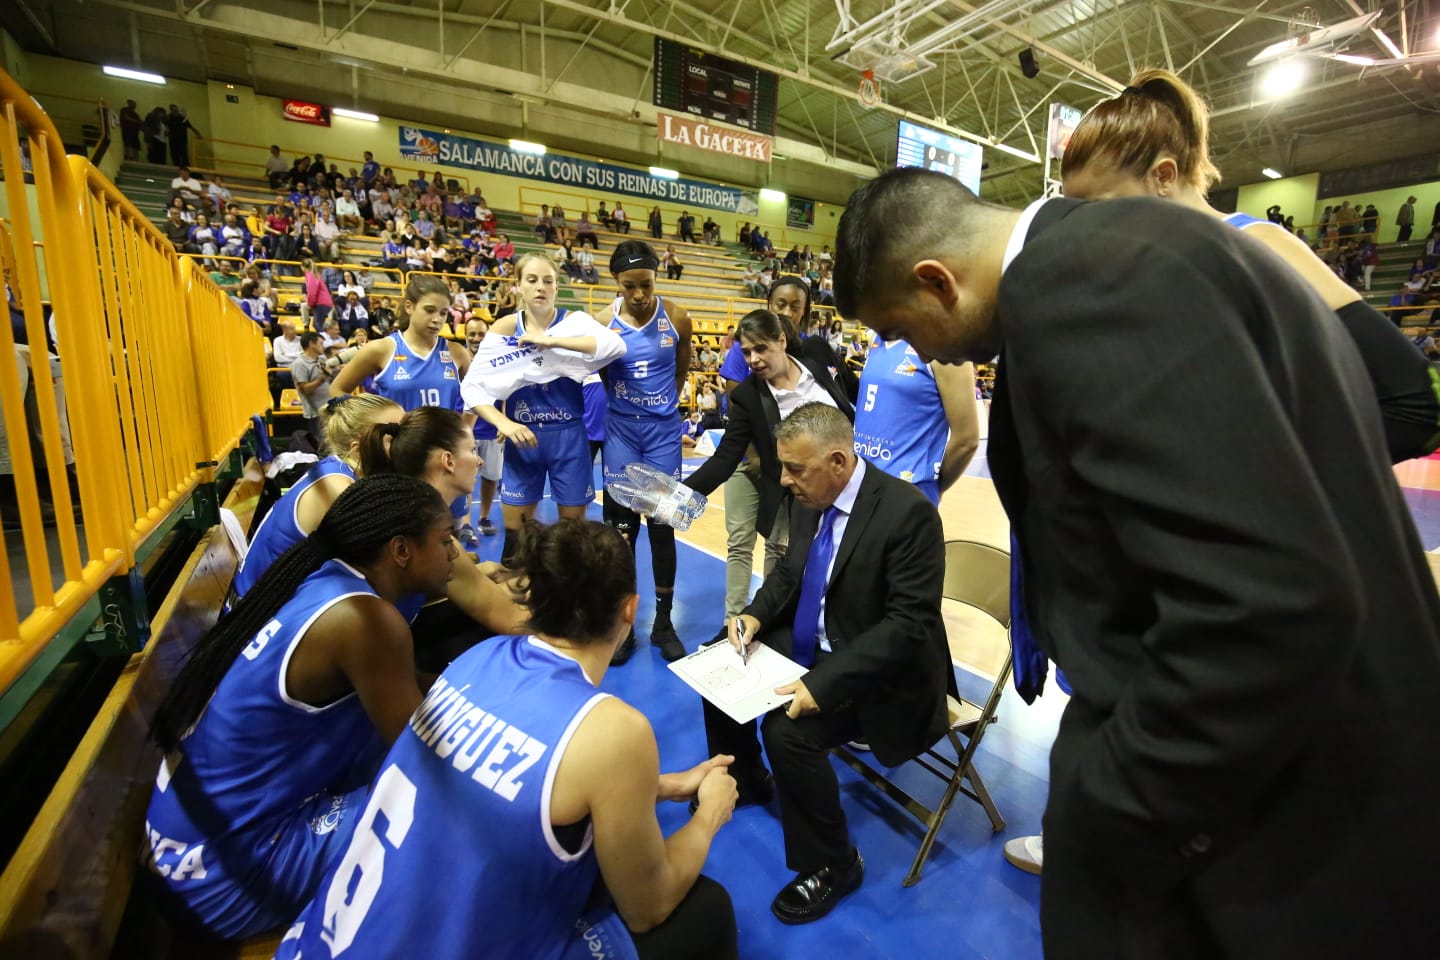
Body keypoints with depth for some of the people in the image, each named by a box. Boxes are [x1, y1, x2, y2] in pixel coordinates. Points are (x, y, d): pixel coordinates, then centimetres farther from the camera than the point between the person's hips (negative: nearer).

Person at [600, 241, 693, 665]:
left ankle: (664, 623, 20)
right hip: (620, 430, 1)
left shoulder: (677, 318, -5)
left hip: (663, 430, 0)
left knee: (662, 525, 5)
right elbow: (597, 373, 8)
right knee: (620, 527, 4)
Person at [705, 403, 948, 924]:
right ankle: (744, 780, 34)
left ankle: (832, 863, 3)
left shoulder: (907, 512, -26)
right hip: (807, 644, 8)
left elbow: (910, 623, -27)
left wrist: (823, 683, -32)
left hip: (875, 669, -8)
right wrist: (757, 614, -7)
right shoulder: (808, 499, -4)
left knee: (788, 728, -26)